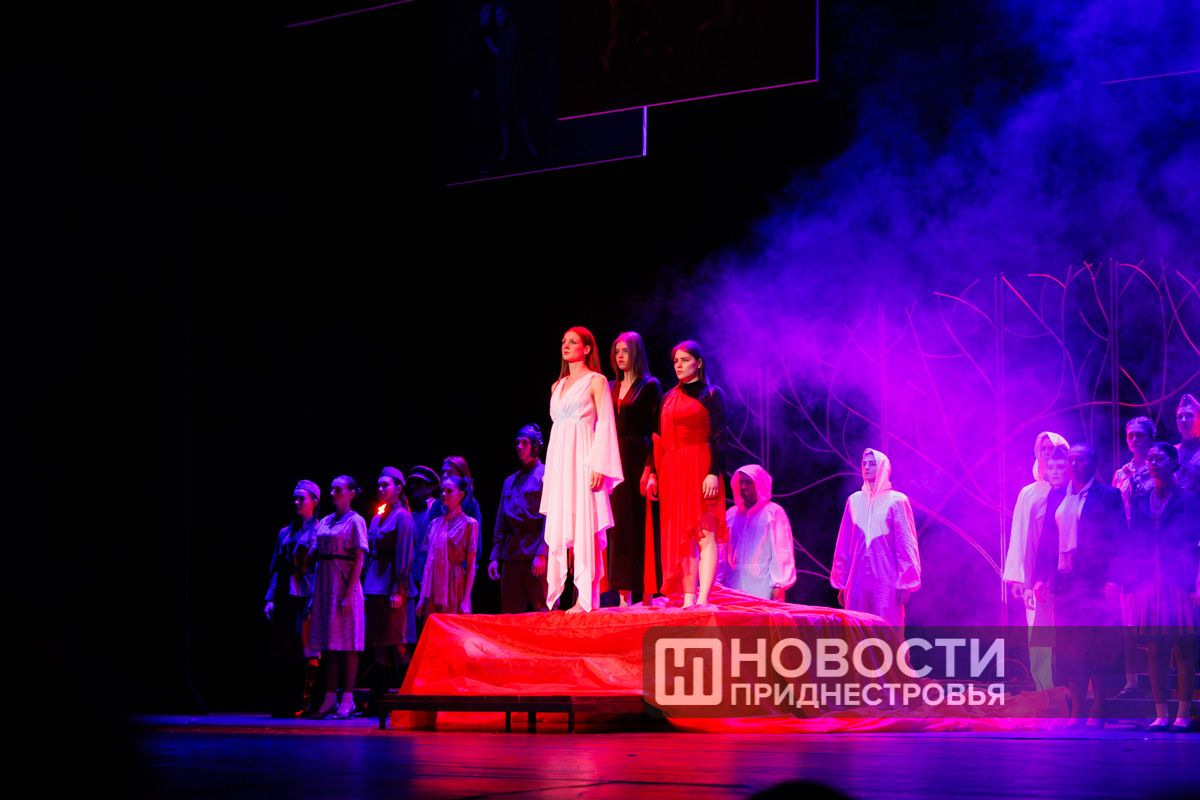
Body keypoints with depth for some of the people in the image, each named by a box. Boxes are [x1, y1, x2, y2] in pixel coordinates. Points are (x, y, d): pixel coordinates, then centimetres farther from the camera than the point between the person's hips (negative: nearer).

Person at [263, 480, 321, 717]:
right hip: (285, 597, 5)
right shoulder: (285, 533, 18)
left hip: (308, 597, -5)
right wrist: (270, 598, 7)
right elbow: (276, 569, 17)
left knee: (305, 651, -8)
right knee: (285, 653, 3)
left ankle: (303, 702, -5)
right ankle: (283, 704, 5)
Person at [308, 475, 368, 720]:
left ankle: (347, 700, -5)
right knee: (329, 644, 6)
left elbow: (359, 560, -9)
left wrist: (349, 593, -17)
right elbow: (319, 557, 16)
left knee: (347, 643, -5)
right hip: (324, 585, 7)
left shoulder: (355, 521, -3)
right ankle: (329, 698, 8)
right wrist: (315, 593, 9)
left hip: (345, 585, -7)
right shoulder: (325, 522, 15)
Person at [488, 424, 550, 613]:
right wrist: (495, 557, 12)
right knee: (508, 614, 3)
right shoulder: (510, 481, 22)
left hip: (535, 553, -7)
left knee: (544, 610, -9)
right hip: (511, 554, 7)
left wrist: (542, 553, -18)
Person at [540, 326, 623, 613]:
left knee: (584, 528, -11)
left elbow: (605, 423, -6)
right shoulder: (558, 386, 20)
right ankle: (555, 598, 2)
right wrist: (549, 472, 14)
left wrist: (597, 466, -16)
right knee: (557, 529, 1)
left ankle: (586, 599, -13)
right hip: (559, 459, 6)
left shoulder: (596, 381, 1)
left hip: (584, 459, -6)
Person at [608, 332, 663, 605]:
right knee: (618, 526, 1)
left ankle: (647, 594, -6)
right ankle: (623, 596, 1)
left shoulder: (650, 387, 0)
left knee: (640, 525, -6)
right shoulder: (611, 388, 17)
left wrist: (650, 469, -17)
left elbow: (655, 431, -7)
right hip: (613, 460, 5)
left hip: (637, 459, -5)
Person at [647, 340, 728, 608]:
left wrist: (714, 473, -15)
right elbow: (660, 440, 17)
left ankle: (703, 599, -17)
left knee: (705, 535, -11)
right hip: (672, 471, 6)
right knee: (681, 538, 2)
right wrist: (653, 473, 7)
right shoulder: (669, 398, 19)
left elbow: (719, 437, -5)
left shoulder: (711, 394, 3)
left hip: (700, 467, -6)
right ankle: (688, 599, 2)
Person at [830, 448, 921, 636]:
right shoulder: (854, 501, 12)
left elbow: (906, 543, 0)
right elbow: (843, 545, 15)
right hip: (858, 578, 4)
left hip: (886, 578, -4)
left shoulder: (896, 501, 2)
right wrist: (840, 582, 12)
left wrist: (905, 583, -6)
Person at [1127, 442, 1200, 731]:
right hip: (1149, 586, 3)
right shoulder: (1140, 502, 14)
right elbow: (1134, 544, 13)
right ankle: (1161, 715, 5)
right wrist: (1132, 579, 4)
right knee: (1155, 652, 1)